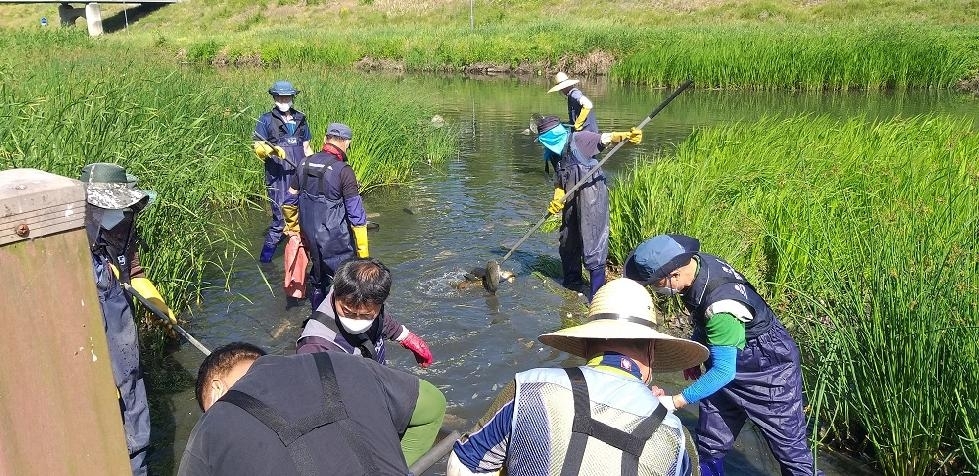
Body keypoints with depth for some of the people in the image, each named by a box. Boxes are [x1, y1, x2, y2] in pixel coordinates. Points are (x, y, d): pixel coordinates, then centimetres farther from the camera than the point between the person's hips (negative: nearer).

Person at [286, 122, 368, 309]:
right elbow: (356, 214, -17)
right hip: (336, 242, -7)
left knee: (317, 278, 24)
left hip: (310, 236, 7)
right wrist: (363, 251, -11)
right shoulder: (343, 170, -18)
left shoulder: (305, 163, 2)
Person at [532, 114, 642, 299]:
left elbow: (606, 138, -22)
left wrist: (627, 136, -40)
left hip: (592, 196, -8)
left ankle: (597, 291, 2)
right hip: (571, 202, 8)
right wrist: (557, 199, -7)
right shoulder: (553, 154, 10)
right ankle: (572, 282, 38)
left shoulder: (579, 139, -10)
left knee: (592, 243, -7)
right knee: (567, 242, 18)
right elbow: (559, 181, 12)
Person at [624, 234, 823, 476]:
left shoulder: (721, 305, -38)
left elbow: (723, 370, -33)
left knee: (791, 448, 8)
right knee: (709, 447, 12)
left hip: (769, 373, -8)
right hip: (731, 362, 8)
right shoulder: (696, 262, -14)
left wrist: (674, 401, -33)